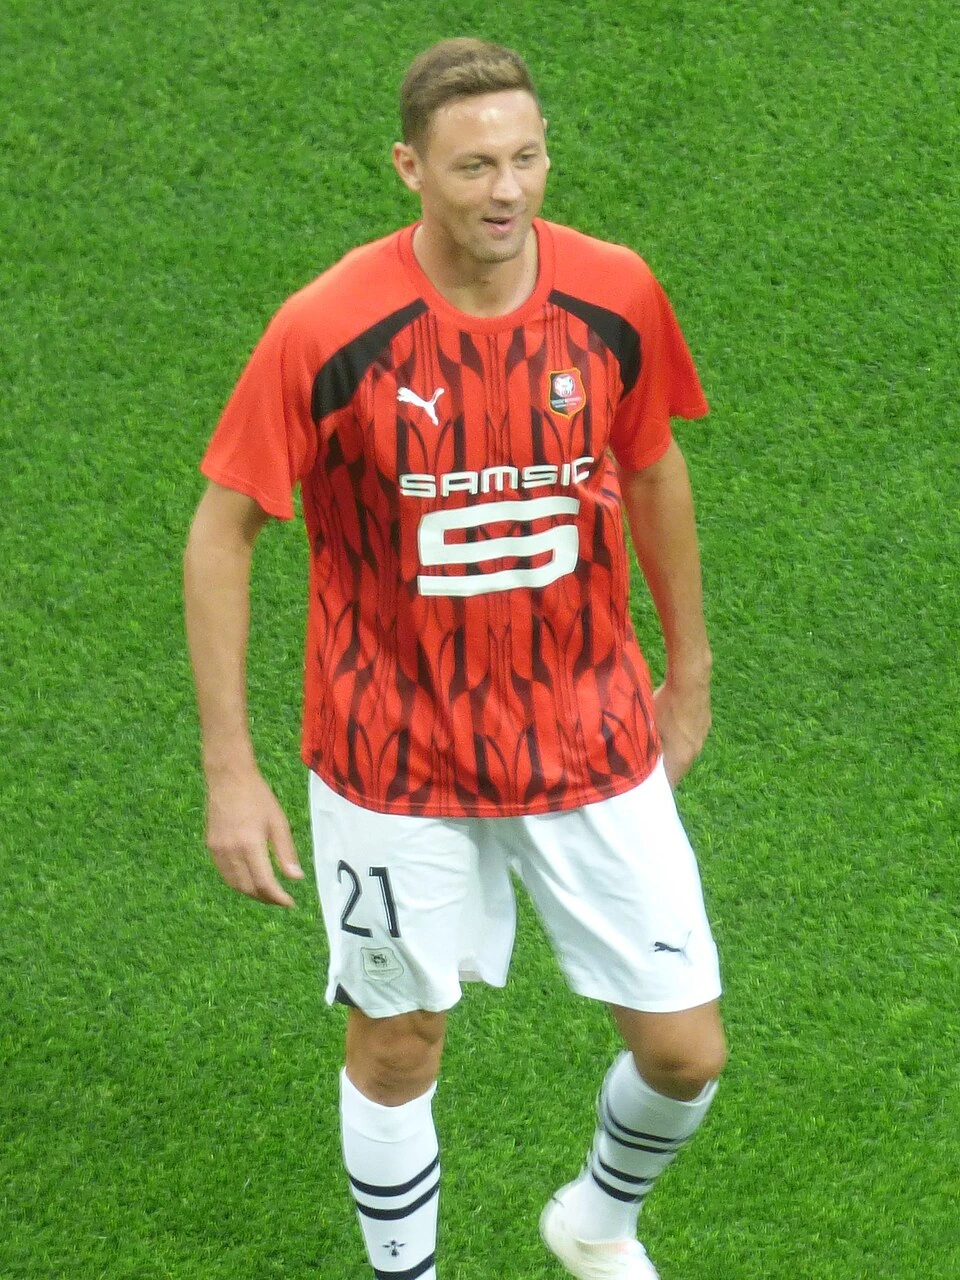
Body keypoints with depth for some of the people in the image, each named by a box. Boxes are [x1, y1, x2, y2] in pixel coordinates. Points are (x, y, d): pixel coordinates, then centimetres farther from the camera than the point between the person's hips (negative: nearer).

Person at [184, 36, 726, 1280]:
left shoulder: (614, 296, -10)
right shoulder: (326, 331, -19)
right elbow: (220, 532, -10)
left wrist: (689, 669, 17)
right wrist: (229, 770, -12)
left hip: (593, 740, 3)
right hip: (396, 754, -2)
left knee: (686, 1052, 5)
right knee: (396, 1051, 11)